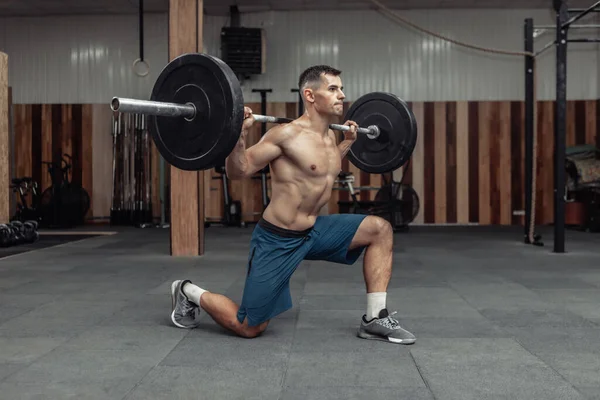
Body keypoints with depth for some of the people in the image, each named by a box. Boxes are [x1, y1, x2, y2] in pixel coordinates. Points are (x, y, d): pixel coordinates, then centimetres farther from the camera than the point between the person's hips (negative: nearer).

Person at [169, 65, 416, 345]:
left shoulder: (329, 137, 5)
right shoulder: (287, 134, -20)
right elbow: (237, 172, -15)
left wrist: (347, 142, 24)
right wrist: (239, 133, -31)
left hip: (314, 230, 8)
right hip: (277, 240, -7)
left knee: (380, 229, -4)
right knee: (248, 328, 1)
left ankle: (375, 319, 1)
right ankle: (189, 293, 26)